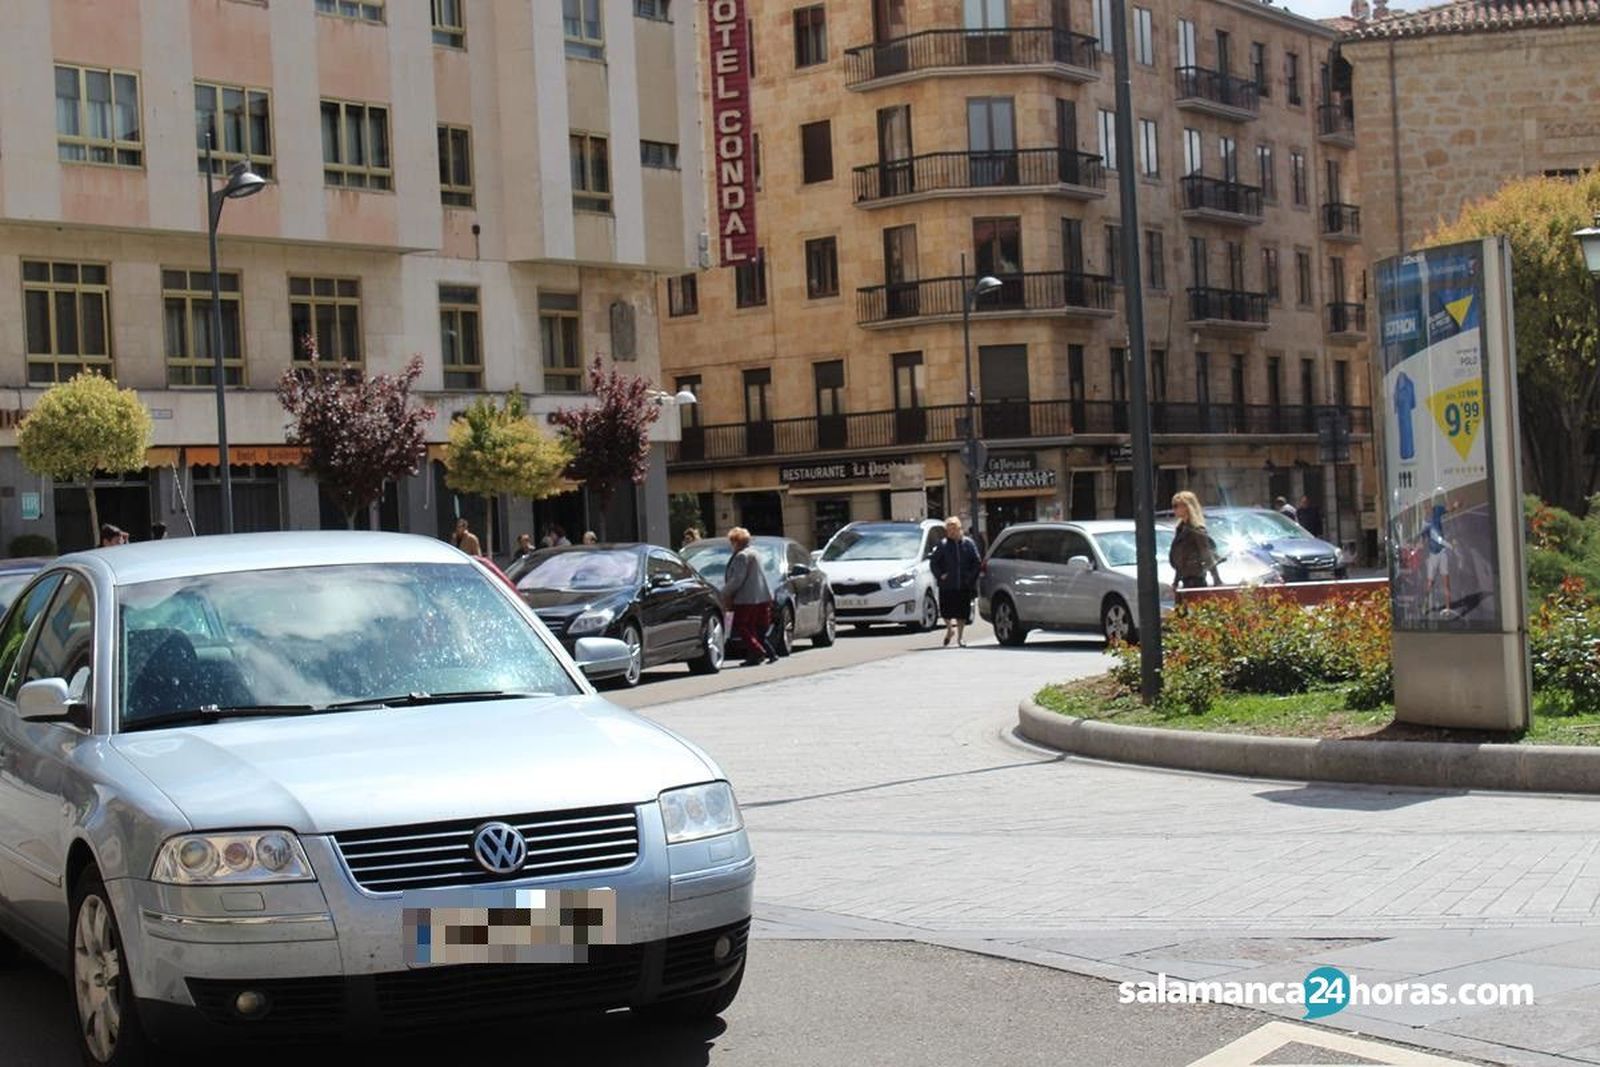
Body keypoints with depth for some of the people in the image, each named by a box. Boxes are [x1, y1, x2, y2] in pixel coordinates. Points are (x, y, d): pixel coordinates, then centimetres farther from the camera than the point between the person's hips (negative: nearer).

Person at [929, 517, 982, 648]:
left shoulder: (968, 543, 2)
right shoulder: (943, 545, -1)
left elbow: (977, 562, 5)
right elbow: (933, 562, 4)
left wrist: (971, 576, -4)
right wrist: (939, 575, -6)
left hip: (964, 585, 1)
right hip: (947, 585, -1)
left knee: (962, 612, 5)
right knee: (946, 611, -1)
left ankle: (960, 637, 17)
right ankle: (949, 629, 25)